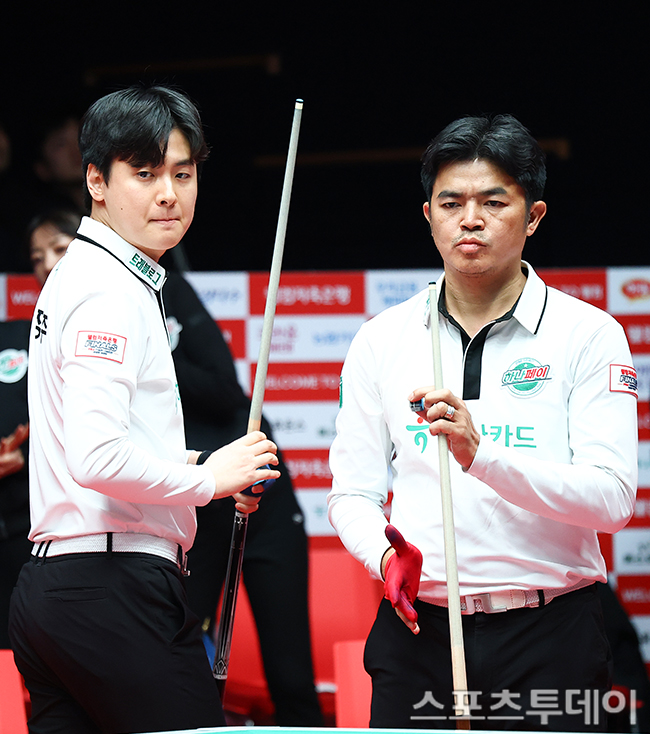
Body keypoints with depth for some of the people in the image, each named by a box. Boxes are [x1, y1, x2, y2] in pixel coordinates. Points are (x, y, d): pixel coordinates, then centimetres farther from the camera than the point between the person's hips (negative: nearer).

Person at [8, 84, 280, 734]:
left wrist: (190, 463, 14)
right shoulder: (112, 292, -12)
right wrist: (208, 477, -9)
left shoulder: (74, 275, 20)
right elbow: (97, 460, -24)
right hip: (116, 593, -10)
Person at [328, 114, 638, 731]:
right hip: (417, 629, 2)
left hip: (548, 634, -2)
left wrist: (481, 454, -25)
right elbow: (352, 492, 8)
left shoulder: (588, 334, -1)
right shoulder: (382, 339, 8)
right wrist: (387, 554, -14)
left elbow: (611, 499, -12)